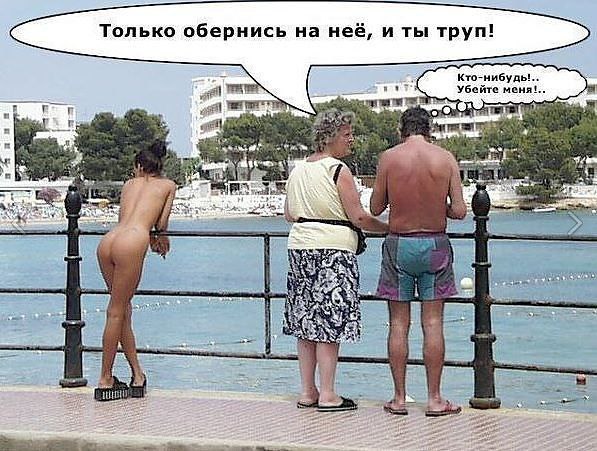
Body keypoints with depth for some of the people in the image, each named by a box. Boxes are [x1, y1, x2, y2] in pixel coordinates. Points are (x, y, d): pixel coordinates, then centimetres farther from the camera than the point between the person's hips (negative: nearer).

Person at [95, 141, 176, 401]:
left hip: (107, 241, 5)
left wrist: (150, 238, 38)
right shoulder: (168, 185, 20)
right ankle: (105, 380, 5)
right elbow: (161, 223, 14)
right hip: (131, 243, -4)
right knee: (117, 312, 0)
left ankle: (137, 375, 17)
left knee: (122, 310, 12)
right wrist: (161, 238, 35)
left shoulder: (130, 184, 29)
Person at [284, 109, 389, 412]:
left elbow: (289, 214, 18)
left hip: (299, 247, 7)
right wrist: (389, 228, 2)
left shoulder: (298, 170, 12)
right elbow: (359, 217, -12)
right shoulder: (338, 171, -10)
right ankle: (327, 395, -2)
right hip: (333, 250, -7)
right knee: (329, 322, -4)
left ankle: (307, 392, 15)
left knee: (307, 321, 10)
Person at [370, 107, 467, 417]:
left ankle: (399, 399, 8)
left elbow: (375, 208, 0)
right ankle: (435, 400, 7)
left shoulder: (388, 158, -4)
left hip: (399, 245, 0)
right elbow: (460, 211, -6)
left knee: (399, 323, 6)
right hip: (435, 244, 0)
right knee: (433, 323, 4)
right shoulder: (446, 159, -3)